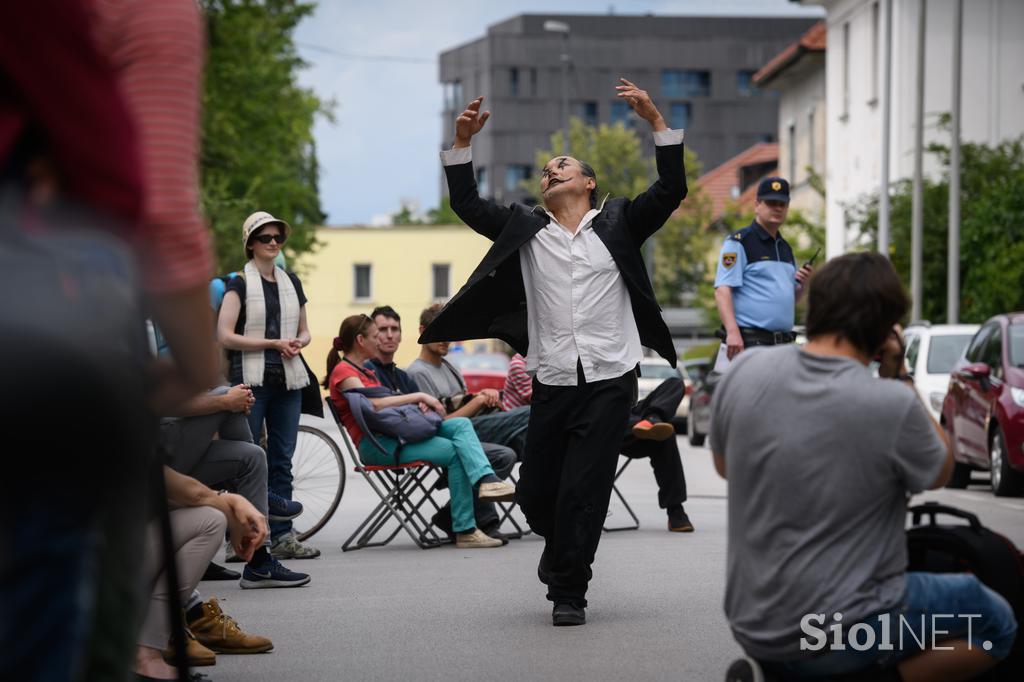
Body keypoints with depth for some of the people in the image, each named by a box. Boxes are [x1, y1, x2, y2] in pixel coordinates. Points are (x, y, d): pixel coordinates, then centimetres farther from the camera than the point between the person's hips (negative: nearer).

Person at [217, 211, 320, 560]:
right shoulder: (240, 283, -1)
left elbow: (304, 331, 25)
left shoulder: (291, 282, 16)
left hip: (288, 380, 5)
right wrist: (274, 343, -13)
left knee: (282, 461, 5)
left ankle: (282, 536, 6)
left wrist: (298, 343, 0)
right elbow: (224, 335, -9)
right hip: (250, 380, -5)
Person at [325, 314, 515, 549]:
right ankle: (465, 531, -28)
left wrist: (417, 403, -1)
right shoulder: (343, 371, -3)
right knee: (453, 452, -24)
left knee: (461, 424, -13)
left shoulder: (365, 371, 28)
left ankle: (486, 480, -38)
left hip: (395, 433, 9)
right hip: (374, 444, -9)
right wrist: (418, 396, -13)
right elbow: (374, 404, -18)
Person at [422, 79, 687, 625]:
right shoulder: (526, 230, 14)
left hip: (609, 382, -3)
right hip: (552, 385, 3)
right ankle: (563, 550, 38)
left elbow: (671, 191, -2)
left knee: (582, 492, -6)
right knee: (536, 494, 7)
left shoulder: (618, 223, 9)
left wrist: (657, 121, -10)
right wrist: (462, 142, -2)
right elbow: (467, 204, 8)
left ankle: (568, 591, 8)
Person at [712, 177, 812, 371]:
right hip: (748, 342, -8)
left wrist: (802, 284, 5)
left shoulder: (785, 248, 22)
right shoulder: (738, 242, -3)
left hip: (783, 345, 8)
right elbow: (722, 289, -13)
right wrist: (732, 331, -25)